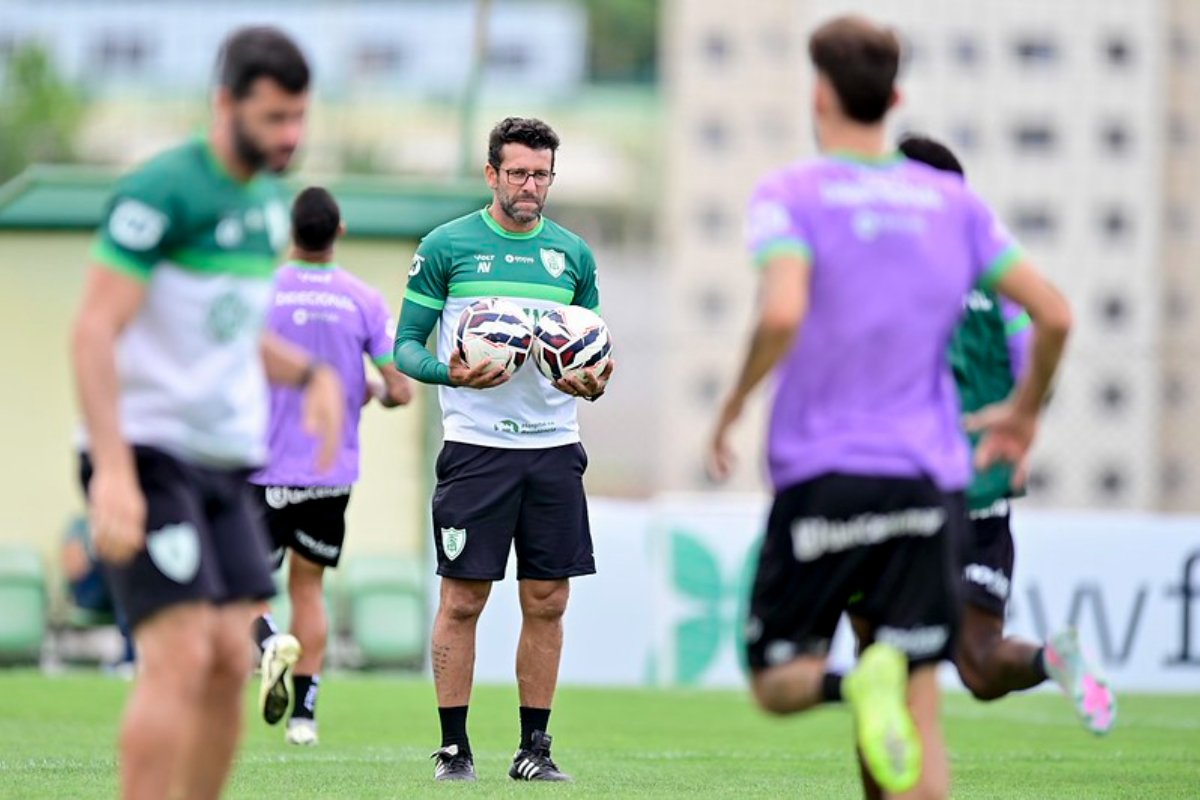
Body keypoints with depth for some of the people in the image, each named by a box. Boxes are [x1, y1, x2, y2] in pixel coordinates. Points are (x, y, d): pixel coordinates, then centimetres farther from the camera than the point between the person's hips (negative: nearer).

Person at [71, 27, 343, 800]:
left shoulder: (270, 199, 14)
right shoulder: (161, 192, -12)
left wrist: (310, 373, 5)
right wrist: (112, 470, -25)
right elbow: (95, 332, -17)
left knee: (231, 664, 1)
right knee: (180, 660, -15)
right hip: (148, 452, -8)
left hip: (225, 461, 8)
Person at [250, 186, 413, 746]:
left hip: (265, 469, -2)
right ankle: (303, 714, 7)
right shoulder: (365, 301, -2)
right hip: (334, 471, 2)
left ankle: (270, 643, -25)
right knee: (308, 587, 14)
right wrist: (372, 392, 17)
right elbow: (400, 391, -5)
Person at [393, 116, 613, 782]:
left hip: (554, 446, 3)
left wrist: (594, 383, -5)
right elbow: (406, 346, 1)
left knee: (547, 601, 3)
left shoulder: (573, 253, 11)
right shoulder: (447, 246, 1)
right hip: (475, 444, -3)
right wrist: (450, 373, -19)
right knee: (462, 599, -2)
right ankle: (453, 746, 5)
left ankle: (534, 746, 11)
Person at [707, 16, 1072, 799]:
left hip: (821, 476, -3)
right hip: (930, 482, 3)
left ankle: (864, 678, -24)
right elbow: (1054, 315, 5)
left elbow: (782, 313, -21)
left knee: (777, 681, 9)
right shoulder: (953, 201, 8)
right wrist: (1025, 411, 22)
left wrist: (732, 406, -6)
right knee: (920, 715, 4)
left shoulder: (791, 194, -4)